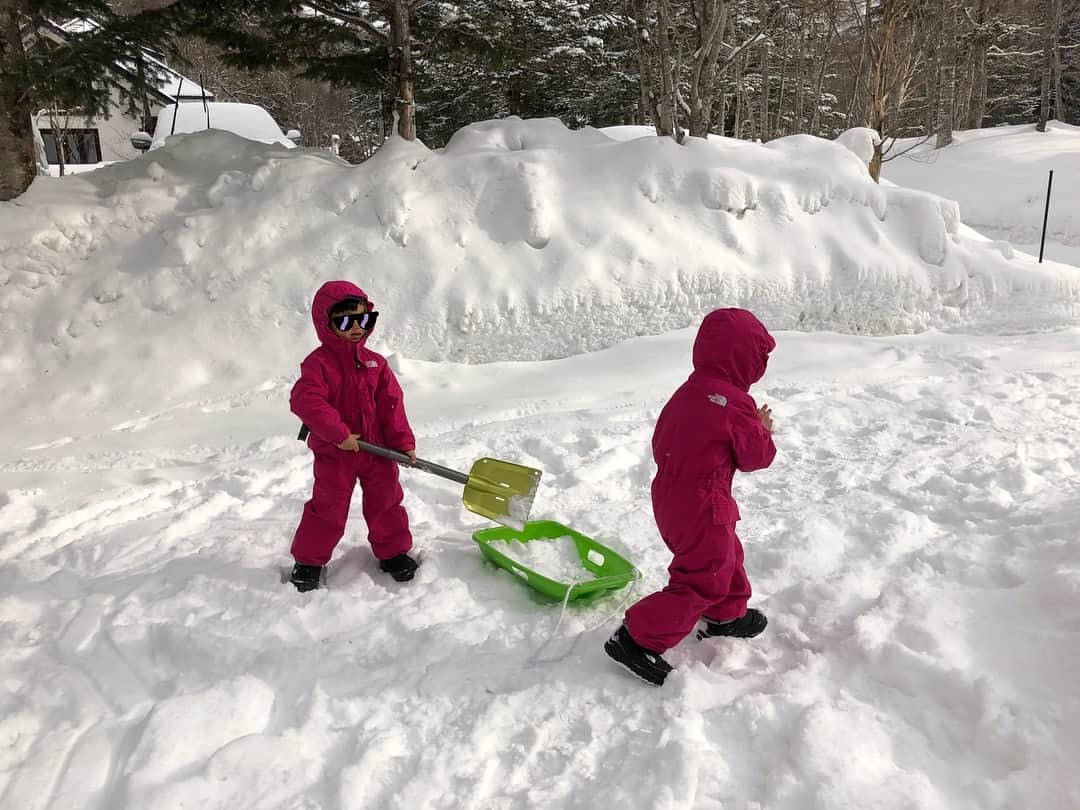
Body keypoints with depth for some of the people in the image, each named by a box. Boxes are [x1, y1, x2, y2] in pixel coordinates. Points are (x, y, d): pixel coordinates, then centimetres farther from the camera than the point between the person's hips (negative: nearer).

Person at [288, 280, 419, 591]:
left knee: (386, 500, 13)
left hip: (377, 448, 4)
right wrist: (339, 434, -29)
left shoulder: (376, 363, 1)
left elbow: (391, 404, 0)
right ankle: (309, 560, 24)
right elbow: (305, 401, -26)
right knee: (328, 508, 6)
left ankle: (393, 551, 30)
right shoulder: (318, 363, -14)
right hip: (334, 453, -4)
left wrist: (402, 441, -7)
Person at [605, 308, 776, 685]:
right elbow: (757, 457, -9)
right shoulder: (736, 404, -20)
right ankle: (639, 639, -2)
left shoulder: (687, 393, 5)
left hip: (669, 495, 10)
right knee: (702, 580, -1)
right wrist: (763, 430, 9)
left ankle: (727, 615, 46)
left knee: (726, 556, 27)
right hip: (703, 506, -9)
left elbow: (660, 442, 13)